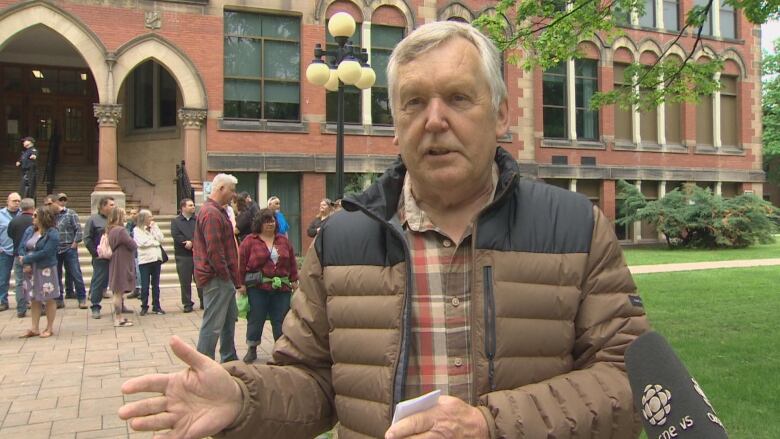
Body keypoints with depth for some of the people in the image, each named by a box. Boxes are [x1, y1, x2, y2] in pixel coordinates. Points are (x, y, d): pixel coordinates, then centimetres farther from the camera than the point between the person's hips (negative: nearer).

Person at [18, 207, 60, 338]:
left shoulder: (52, 234, -12)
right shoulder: (29, 230, 6)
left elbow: (45, 252, -19)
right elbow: (22, 248, 2)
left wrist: (26, 259, -14)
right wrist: (26, 264, -13)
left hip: (46, 270, -6)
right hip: (30, 270, 6)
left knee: (49, 299, 3)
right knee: (34, 299, 10)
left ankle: (49, 328, 12)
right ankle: (34, 329, 16)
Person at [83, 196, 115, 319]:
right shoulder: (93, 220, -3)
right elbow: (87, 239, -5)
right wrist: (96, 253, -10)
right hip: (101, 258, -5)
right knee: (99, 282, 1)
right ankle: (95, 307, 11)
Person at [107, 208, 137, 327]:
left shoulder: (111, 230, 9)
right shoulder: (120, 230, -20)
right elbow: (133, 245, -18)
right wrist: (134, 244, 4)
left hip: (116, 264, 9)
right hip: (121, 264, -9)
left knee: (118, 292, 16)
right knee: (119, 292, -3)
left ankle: (118, 317, 23)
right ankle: (118, 319, 3)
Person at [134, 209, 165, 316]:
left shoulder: (154, 228, 13)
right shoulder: (137, 230, 0)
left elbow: (160, 239, 1)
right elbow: (141, 242, -13)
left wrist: (154, 228, -2)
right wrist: (155, 242, -4)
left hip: (156, 259, 4)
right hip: (144, 260, -4)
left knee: (156, 284, 8)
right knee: (145, 285, 0)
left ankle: (156, 306, 13)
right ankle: (144, 307, 10)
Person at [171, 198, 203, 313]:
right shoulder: (175, 221, 6)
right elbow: (176, 236, -9)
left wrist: (192, 242, -17)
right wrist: (187, 243, -15)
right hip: (183, 256, -1)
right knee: (185, 281, 3)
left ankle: (203, 302, 13)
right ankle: (187, 304, 12)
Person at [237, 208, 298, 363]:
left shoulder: (283, 240, 10)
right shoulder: (250, 241, -1)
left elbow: (292, 262, 13)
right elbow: (241, 263, -3)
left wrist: (294, 280, 9)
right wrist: (241, 283, -6)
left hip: (281, 287, 3)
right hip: (257, 288, -3)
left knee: (280, 320, 6)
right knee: (256, 319, 6)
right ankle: (252, 349, 19)